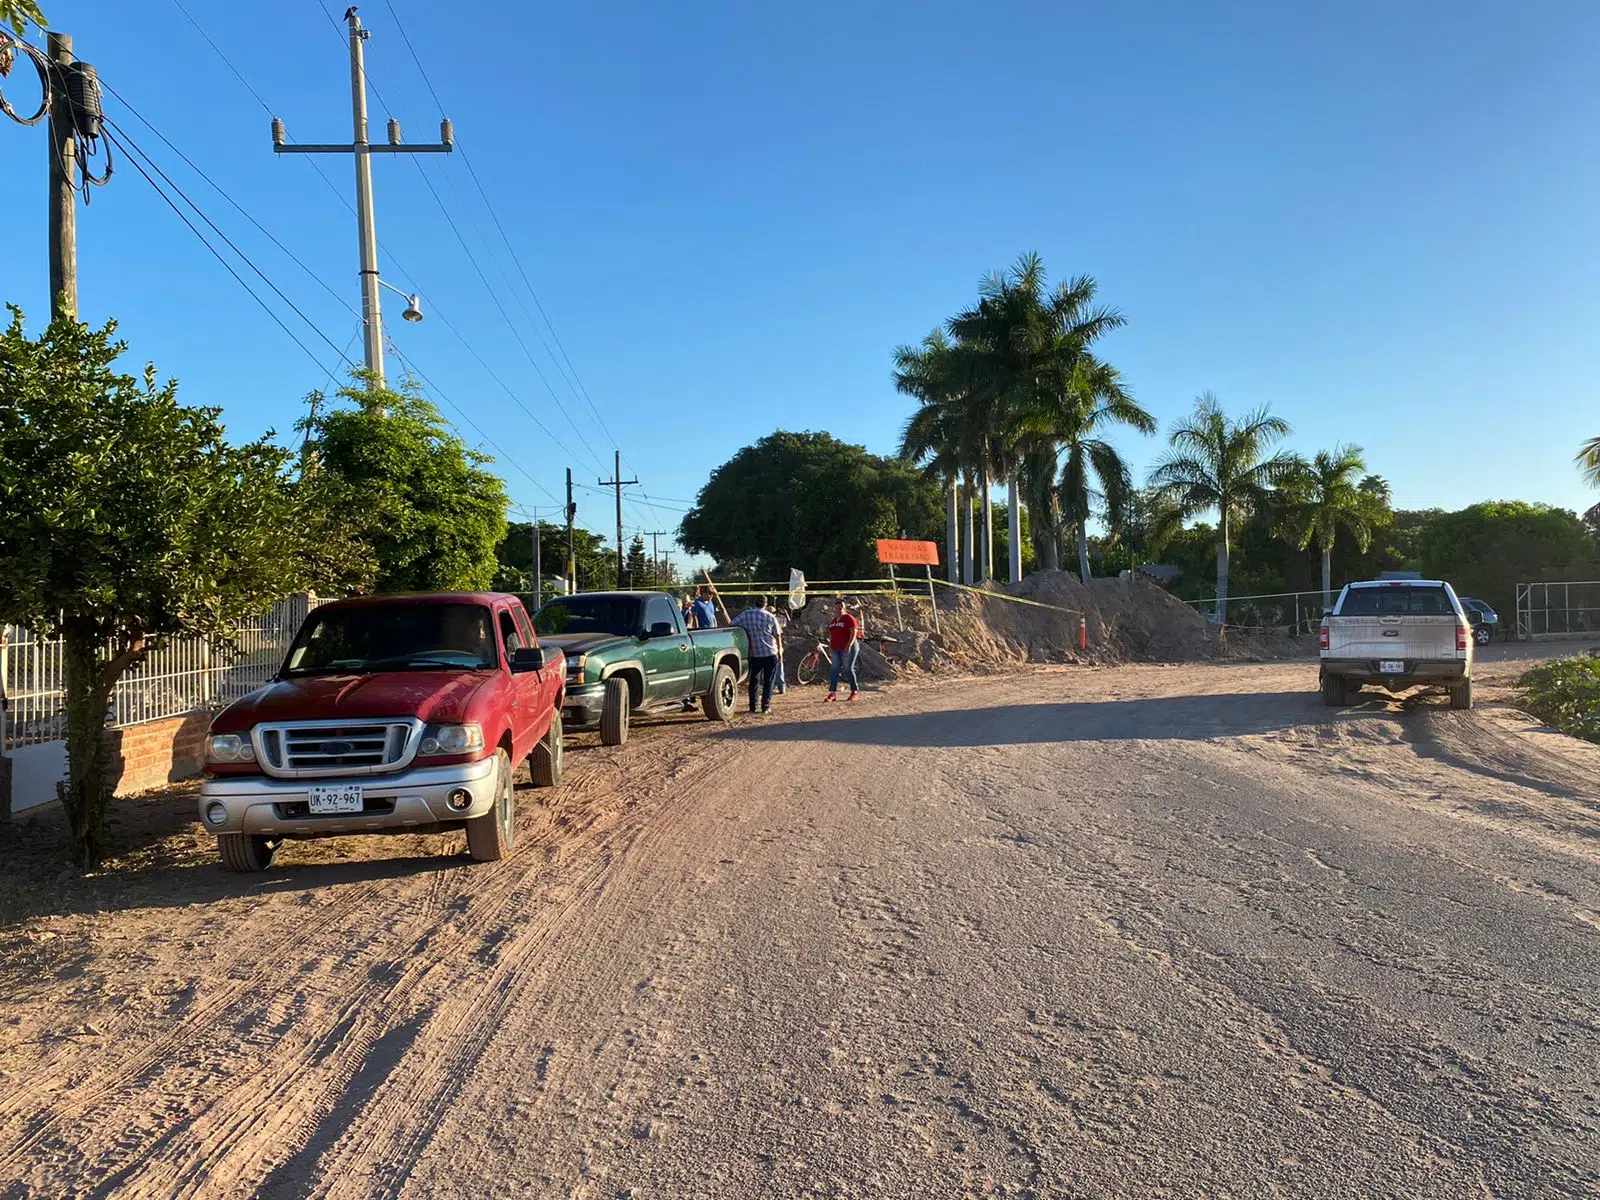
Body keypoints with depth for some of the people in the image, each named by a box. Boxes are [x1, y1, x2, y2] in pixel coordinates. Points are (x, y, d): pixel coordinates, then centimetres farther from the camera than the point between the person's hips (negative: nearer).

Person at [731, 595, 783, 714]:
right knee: (768, 681, 5)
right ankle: (766, 706, 2)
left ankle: (752, 706, 12)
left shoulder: (744, 615, 0)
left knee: (754, 680, 12)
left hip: (754, 654, 1)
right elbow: (778, 635, 6)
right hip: (770, 653, -1)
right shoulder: (770, 617, -1)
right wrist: (780, 650, 20)